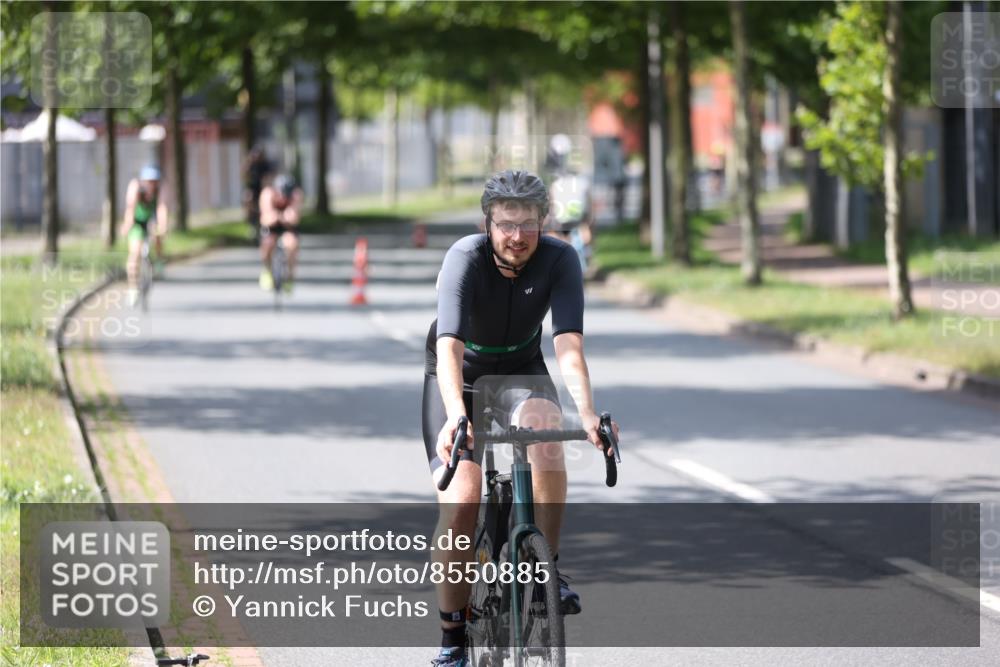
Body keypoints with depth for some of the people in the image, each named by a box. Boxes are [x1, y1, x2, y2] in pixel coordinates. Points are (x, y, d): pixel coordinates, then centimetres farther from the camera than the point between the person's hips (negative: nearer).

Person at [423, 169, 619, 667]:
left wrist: (587, 412, -49)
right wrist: (456, 416, -56)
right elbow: (449, 347, -40)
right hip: (459, 378, -1)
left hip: (521, 373, 1)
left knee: (545, 434, -33)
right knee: (460, 501, -17)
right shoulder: (465, 258, -28)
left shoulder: (559, 260, -22)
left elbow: (568, 344, -32)